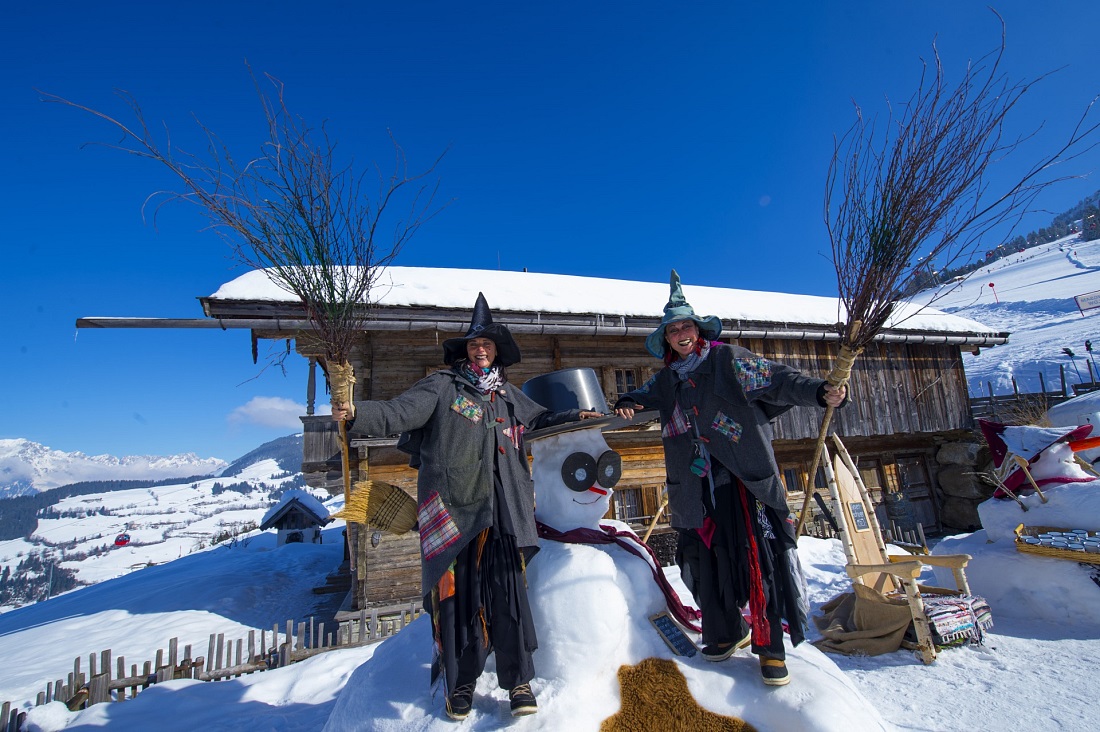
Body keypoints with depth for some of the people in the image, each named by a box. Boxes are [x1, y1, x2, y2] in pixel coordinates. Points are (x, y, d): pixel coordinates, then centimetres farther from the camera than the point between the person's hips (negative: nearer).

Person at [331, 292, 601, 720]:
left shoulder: (508, 396, 20)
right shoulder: (444, 385, 5)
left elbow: (539, 419, 36)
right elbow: (400, 412, -8)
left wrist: (574, 417, 25)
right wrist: (357, 414, -24)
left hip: (501, 510, 3)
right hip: (452, 508, -3)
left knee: (508, 592, -1)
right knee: (455, 593, 2)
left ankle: (518, 681, 13)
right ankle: (461, 683, 20)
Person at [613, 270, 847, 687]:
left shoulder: (729, 360, 1)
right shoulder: (666, 380, 14)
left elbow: (776, 380, -7)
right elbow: (642, 398, 29)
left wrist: (818, 392, -23)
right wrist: (626, 404, 6)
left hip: (742, 477, -5)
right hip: (695, 487, 5)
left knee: (757, 557, -6)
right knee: (704, 558, 9)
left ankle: (770, 648, 7)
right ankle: (727, 633, 28)